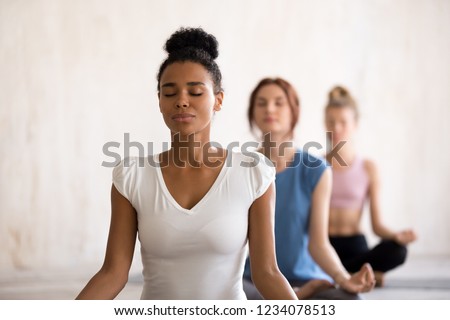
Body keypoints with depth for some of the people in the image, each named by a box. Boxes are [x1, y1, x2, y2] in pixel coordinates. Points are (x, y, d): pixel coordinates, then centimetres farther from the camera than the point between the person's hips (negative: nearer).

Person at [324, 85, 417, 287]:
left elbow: (377, 225, 1)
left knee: (397, 251, -32)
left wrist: (396, 236, -20)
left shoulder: (368, 168, 4)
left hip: (354, 246, 1)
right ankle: (357, 274, -15)